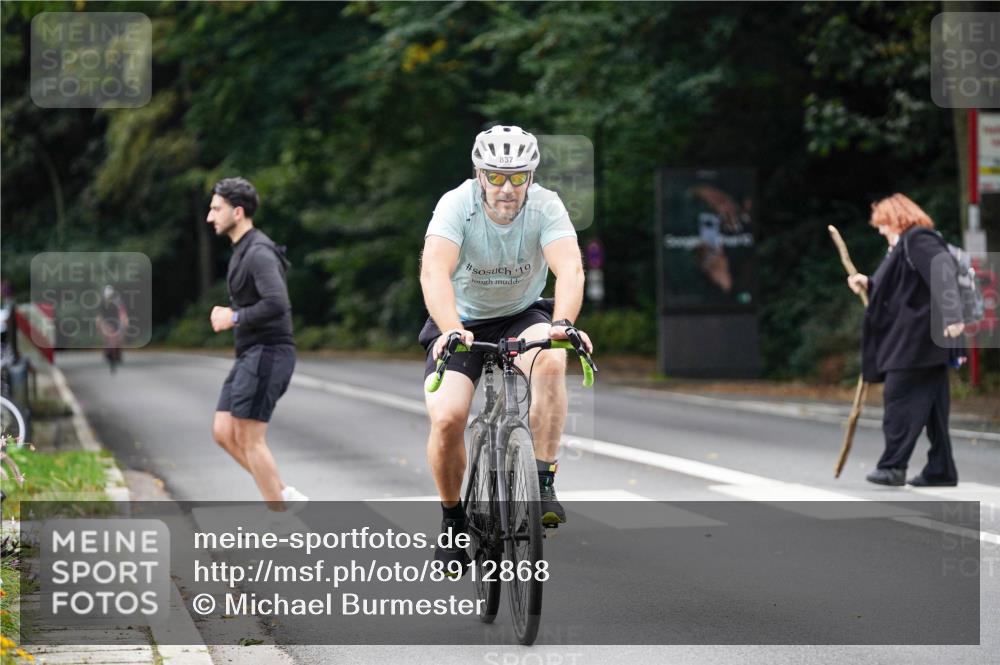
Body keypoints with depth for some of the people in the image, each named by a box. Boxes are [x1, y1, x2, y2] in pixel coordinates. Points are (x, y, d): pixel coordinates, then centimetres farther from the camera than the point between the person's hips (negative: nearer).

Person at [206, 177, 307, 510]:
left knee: (249, 439, -8)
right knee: (223, 433, 6)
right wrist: (229, 315, 12)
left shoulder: (259, 252, -15)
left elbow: (277, 304, -28)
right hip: (250, 355, 10)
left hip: (267, 354, -10)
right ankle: (283, 495, 9)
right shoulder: (244, 250, 18)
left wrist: (234, 318, -16)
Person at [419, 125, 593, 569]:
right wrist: (450, 330, -55)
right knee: (446, 419, -21)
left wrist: (562, 324, -54)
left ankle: (544, 483, -23)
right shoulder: (457, 205, -23)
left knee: (550, 362, -34)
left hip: (522, 317, 1)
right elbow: (434, 271, -38)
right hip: (462, 321, 0)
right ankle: (452, 519, 6)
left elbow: (570, 268, -34)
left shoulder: (546, 206, -20)